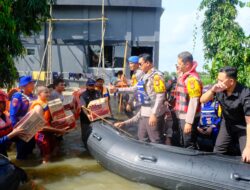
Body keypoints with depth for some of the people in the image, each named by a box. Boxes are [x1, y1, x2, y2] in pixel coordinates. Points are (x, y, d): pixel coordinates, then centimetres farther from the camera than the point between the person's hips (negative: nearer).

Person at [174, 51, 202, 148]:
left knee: (189, 146, 0)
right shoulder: (182, 75, 8)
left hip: (188, 118, -10)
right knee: (183, 144, 22)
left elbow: (194, 102, -23)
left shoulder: (192, 78, -20)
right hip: (181, 116, 10)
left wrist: (189, 122, -23)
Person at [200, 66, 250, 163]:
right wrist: (212, 90, -33)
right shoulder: (219, 89, -18)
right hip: (227, 123, 4)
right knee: (218, 151, 9)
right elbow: (202, 100, -12)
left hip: (242, 127, -4)